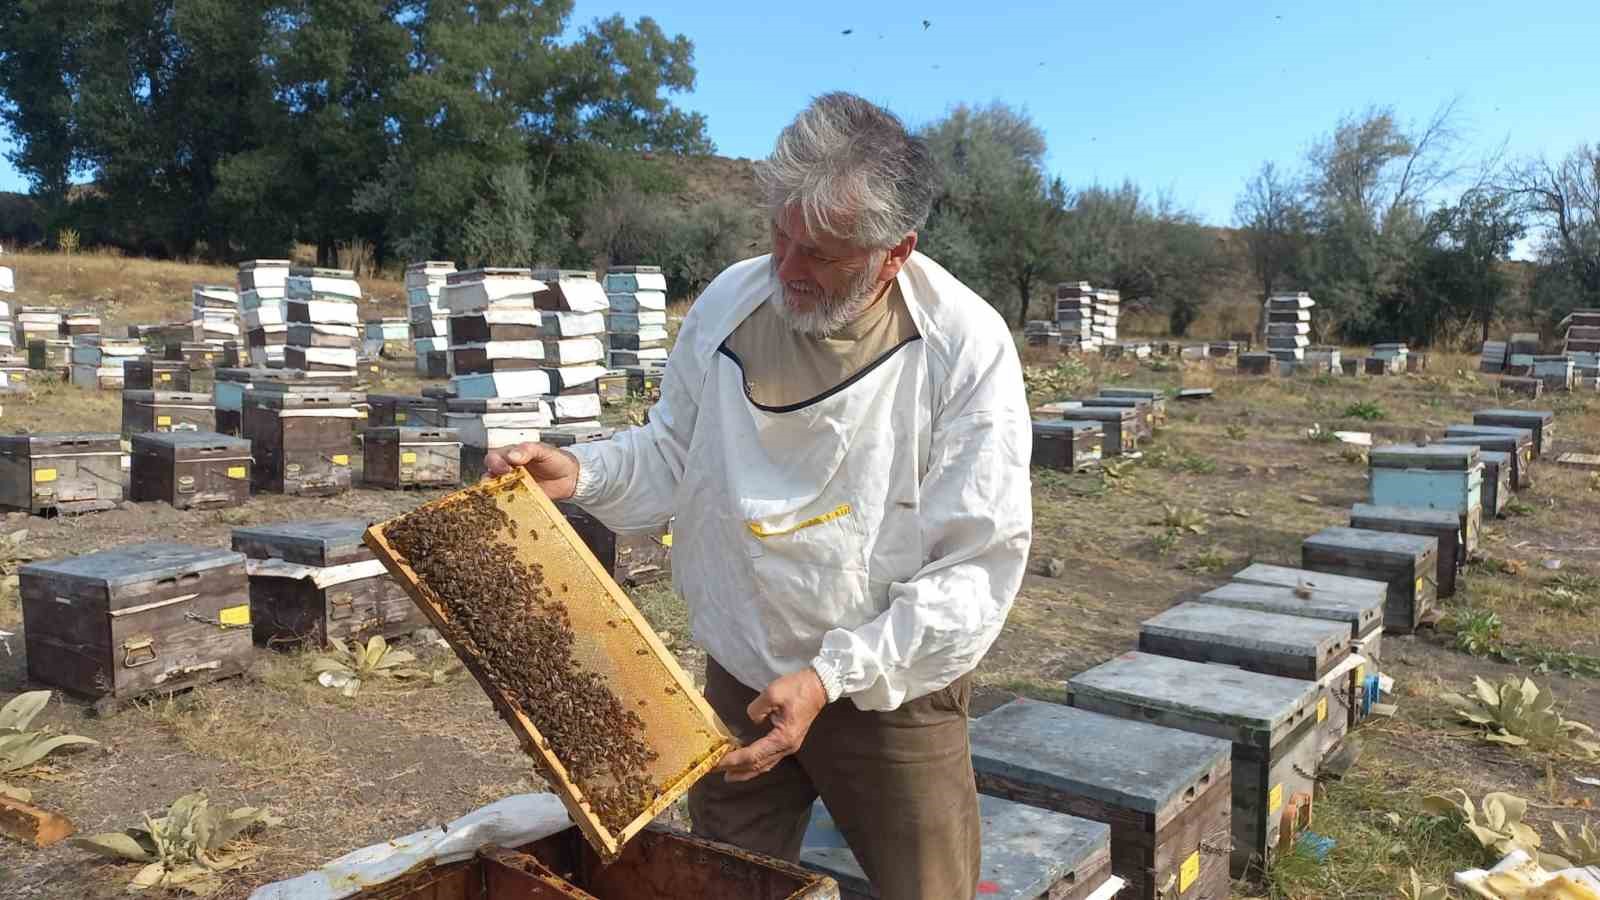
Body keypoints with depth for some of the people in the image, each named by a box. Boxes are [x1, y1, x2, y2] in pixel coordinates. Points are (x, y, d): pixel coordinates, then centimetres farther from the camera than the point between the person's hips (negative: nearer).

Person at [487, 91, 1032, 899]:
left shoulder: (967, 348, -20)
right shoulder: (729, 303, -9)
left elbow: (979, 568, -20)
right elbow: (674, 453, 6)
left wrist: (831, 676, -25)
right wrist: (582, 474, -13)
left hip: (892, 696, -3)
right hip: (739, 681, 4)